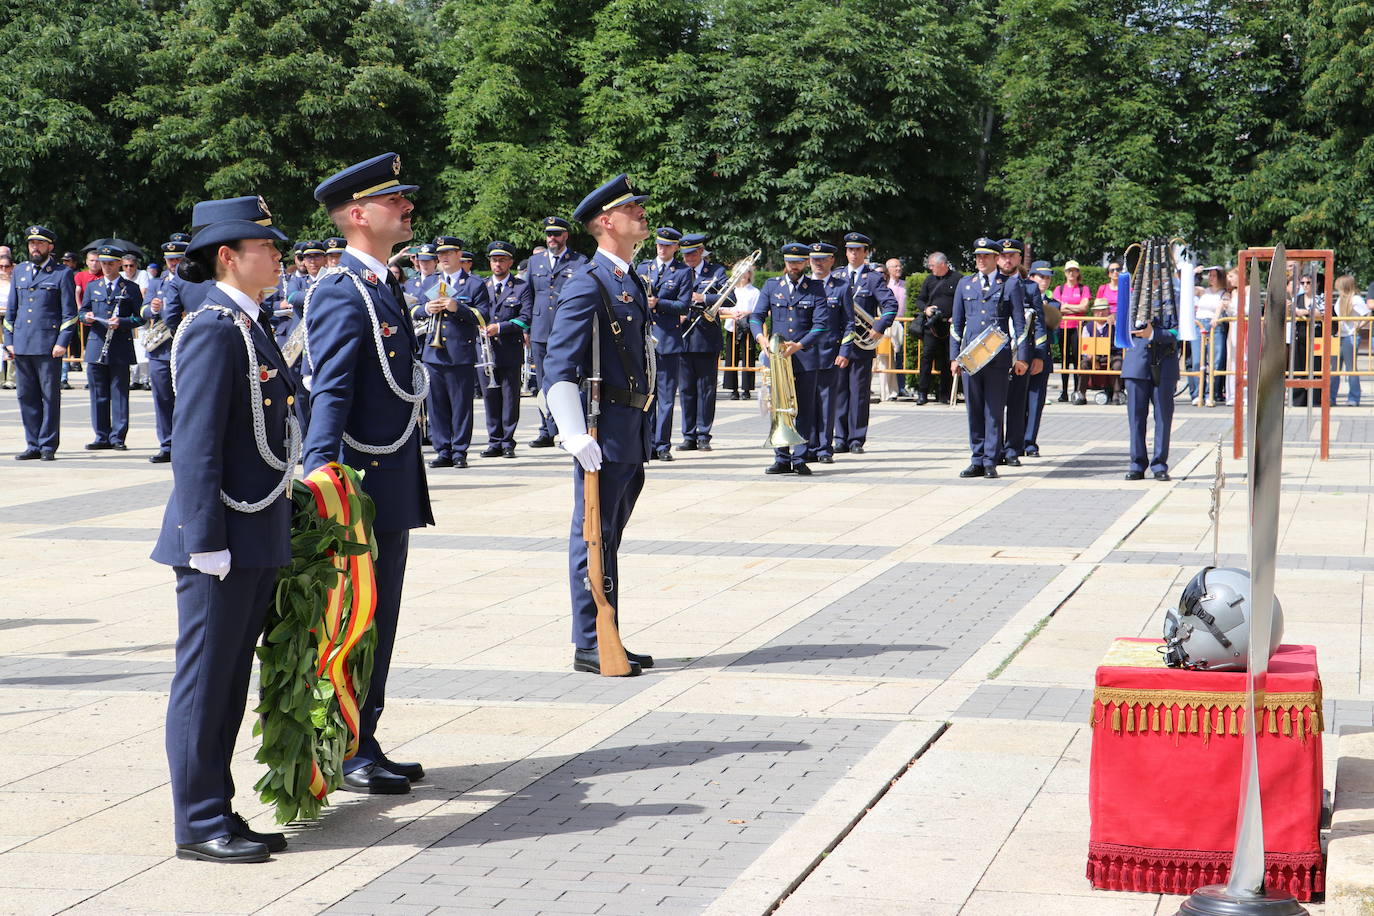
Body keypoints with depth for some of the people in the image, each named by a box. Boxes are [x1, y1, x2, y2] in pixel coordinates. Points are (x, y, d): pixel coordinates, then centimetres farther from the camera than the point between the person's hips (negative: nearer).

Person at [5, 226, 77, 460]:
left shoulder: (62, 274, 1)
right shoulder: (20, 271, 16)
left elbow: (69, 313, -2)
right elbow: (11, 309, 18)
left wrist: (62, 343, -11)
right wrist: (9, 341, 10)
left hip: (48, 345, -5)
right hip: (22, 345, 5)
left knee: (50, 396, -1)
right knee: (26, 396, 5)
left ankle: (48, 445, 4)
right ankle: (33, 445, 11)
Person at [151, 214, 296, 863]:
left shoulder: (250, 327, 15)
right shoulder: (213, 330, -14)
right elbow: (195, 444, -19)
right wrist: (206, 541, -21)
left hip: (258, 541, 9)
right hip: (222, 540, -9)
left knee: (231, 685, 13)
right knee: (205, 682, -1)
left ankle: (216, 813, 21)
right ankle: (198, 824, 6)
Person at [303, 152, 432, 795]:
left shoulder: (383, 286, 16)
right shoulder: (343, 293, -15)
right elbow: (330, 393, -23)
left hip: (393, 487, 10)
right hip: (364, 486, -10)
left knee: (378, 621, 14)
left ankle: (363, 746, 22)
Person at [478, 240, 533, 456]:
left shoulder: (522, 288, 4)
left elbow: (526, 318, -5)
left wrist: (499, 328, -15)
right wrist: (480, 326, -8)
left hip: (510, 351, -3)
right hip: (485, 350, 3)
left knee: (510, 397, -1)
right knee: (490, 397, 4)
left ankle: (508, 442, 5)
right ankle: (494, 442, 10)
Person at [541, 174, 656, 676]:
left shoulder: (632, 281, 16)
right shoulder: (588, 283, -12)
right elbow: (559, 366, -18)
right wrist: (575, 434, -25)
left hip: (632, 428, 9)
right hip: (603, 430, -9)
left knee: (609, 537, 14)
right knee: (595, 537, -3)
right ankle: (589, 647, 3)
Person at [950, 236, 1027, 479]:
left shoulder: (1010, 286, 5)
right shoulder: (965, 284, 14)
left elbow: (1020, 323, 3)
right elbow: (956, 323, 16)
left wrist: (1022, 357, -3)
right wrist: (954, 356, 9)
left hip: (998, 357, -3)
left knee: (994, 411, -1)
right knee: (974, 411, 5)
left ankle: (990, 462, 3)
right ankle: (977, 461, 11)